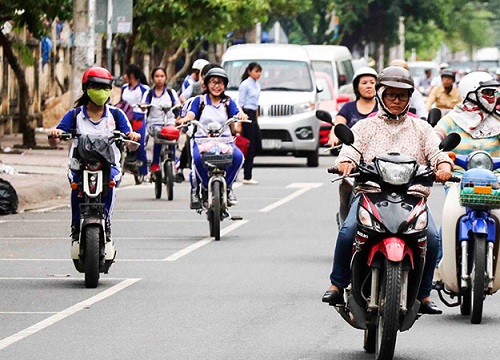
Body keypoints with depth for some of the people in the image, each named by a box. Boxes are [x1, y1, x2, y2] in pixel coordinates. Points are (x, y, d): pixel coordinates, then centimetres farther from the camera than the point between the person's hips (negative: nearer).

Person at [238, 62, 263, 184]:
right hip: (246, 115, -9)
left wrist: (256, 118, 19)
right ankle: (247, 177, -4)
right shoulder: (245, 85, -10)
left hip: (253, 116, 9)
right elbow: (240, 104, -13)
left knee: (258, 146, 6)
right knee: (251, 146, -8)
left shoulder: (257, 85, 16)